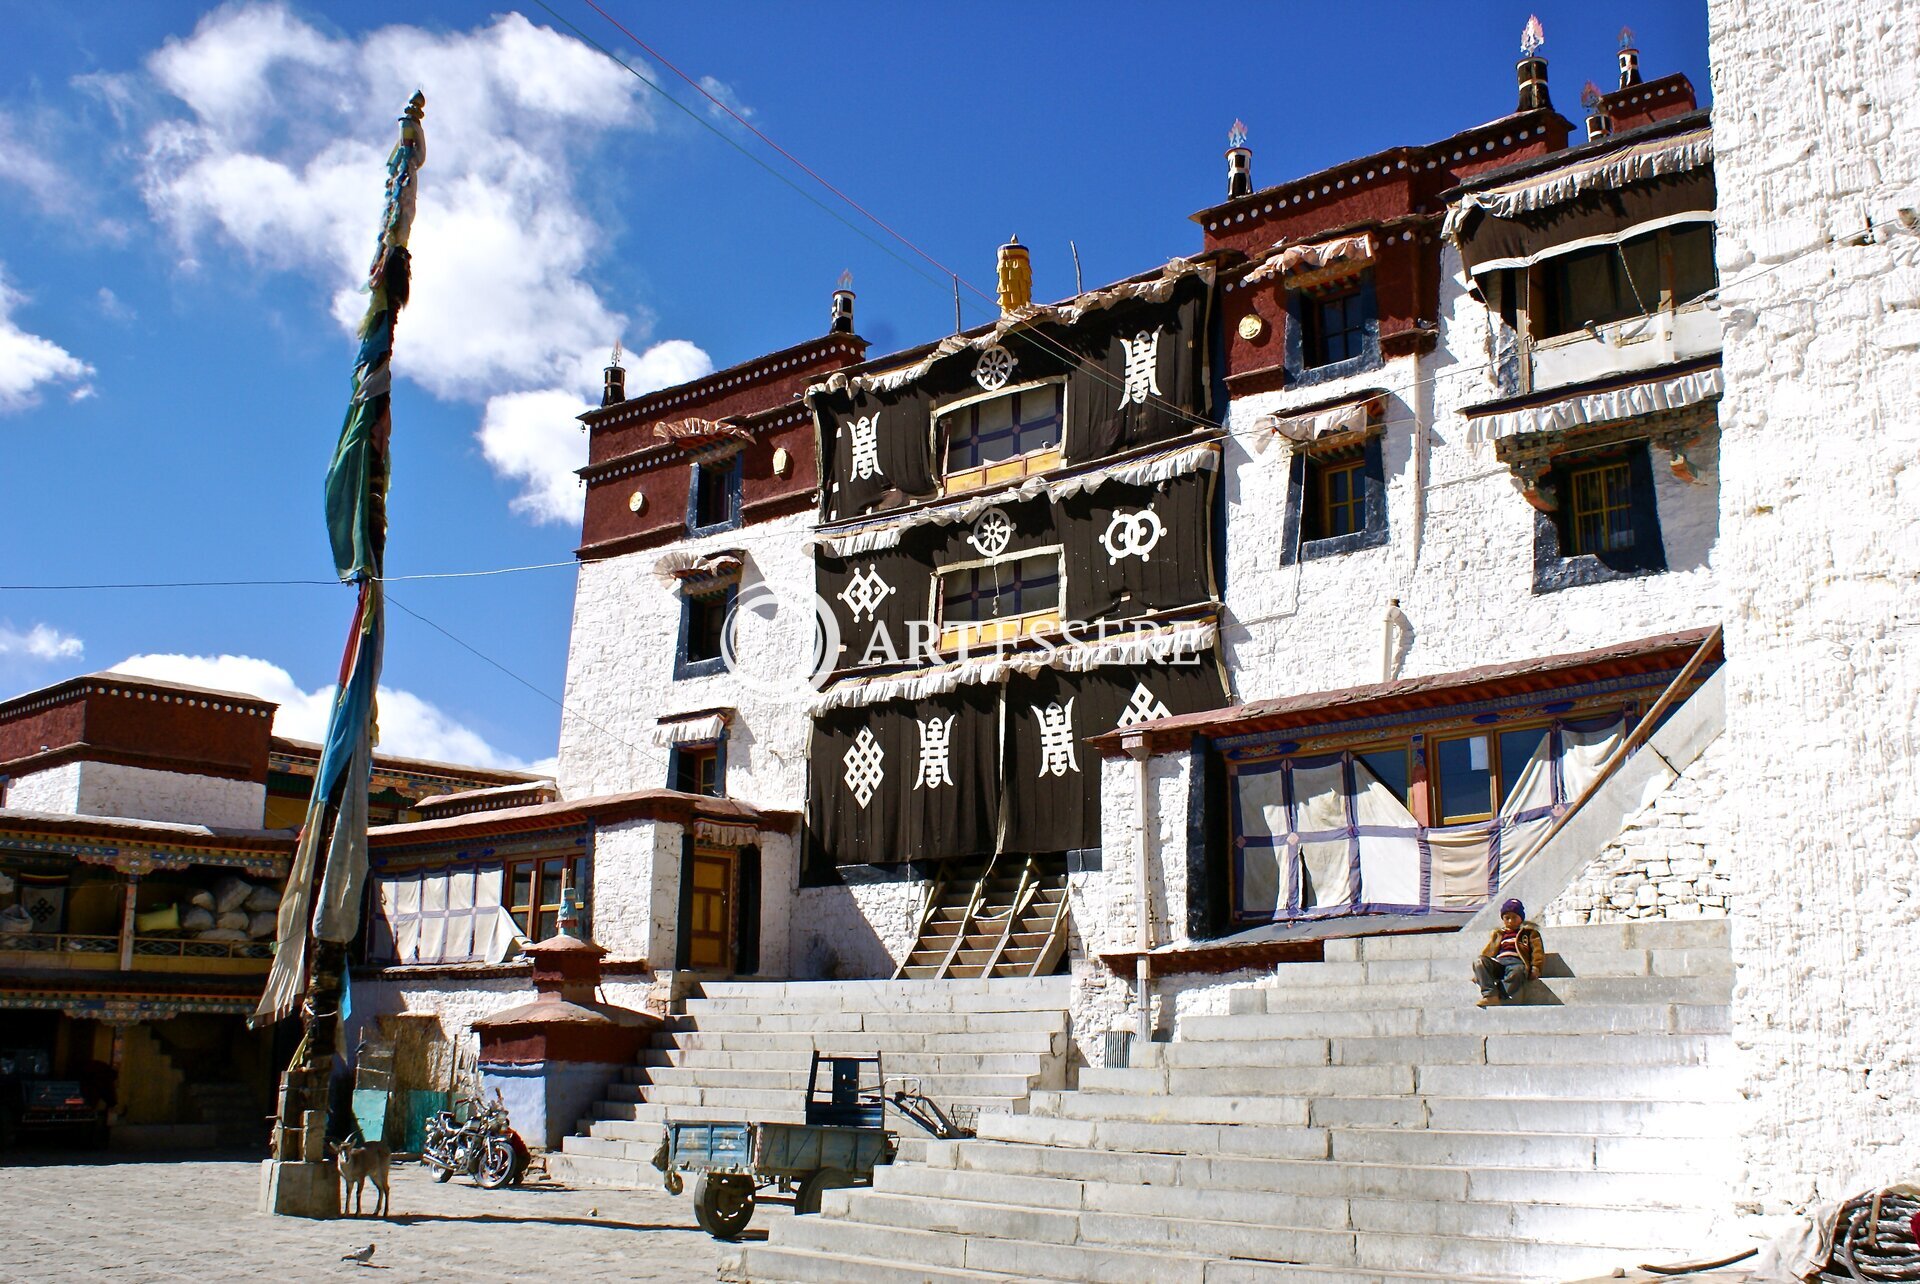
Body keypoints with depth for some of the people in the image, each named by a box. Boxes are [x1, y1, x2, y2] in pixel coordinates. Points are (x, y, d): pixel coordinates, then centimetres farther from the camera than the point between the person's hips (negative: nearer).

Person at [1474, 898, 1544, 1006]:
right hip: (1498, 962, 3)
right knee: (1478, 961, -31)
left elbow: (1537, 950, 12)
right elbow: (1488, 952, 26)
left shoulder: (1529, 932, 24)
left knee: (1517, 971, -43)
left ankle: (1499, 997, -47)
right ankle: (1490, 994, -43)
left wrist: (1535, 968, -6)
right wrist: (1479, 973, 14)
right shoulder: (1498, 934, 33)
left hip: (1517, 962, -3)